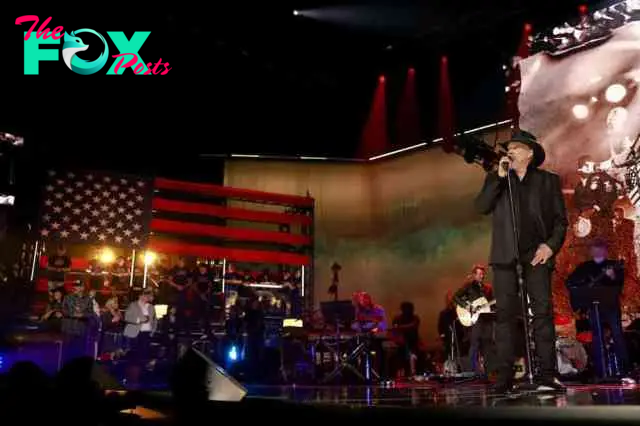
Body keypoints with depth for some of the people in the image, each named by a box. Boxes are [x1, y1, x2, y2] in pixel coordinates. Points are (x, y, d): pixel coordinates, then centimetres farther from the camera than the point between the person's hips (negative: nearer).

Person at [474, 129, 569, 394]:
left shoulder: (548, 181, 13)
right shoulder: (496, 179, 16)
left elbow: (561, 219, 9)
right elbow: (481, 207, 0)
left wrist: (551, 245, -7)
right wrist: (500, 176, -5)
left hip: (536, 254, 0)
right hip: (505, 255, 1)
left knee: (543, 311, -6)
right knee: (505, 314, -2)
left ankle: (546, 376, -3)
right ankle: (505, 378, -1)